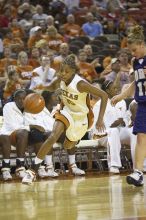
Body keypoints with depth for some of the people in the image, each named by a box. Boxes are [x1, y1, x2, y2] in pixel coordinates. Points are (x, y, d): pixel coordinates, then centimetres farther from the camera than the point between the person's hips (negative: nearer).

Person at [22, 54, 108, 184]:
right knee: (53, 137, -23)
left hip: (81, 118, -2)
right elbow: (52, 88, 9)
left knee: (68, 145, 17)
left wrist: (100, 119, -31)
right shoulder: (60, 79, -16)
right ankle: (33, 171, -23)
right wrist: (43, 87, -16)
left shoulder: (80, 84, -32)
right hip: (67, 112, 2)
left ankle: (72, 164, 56)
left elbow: (104, 96, -29)